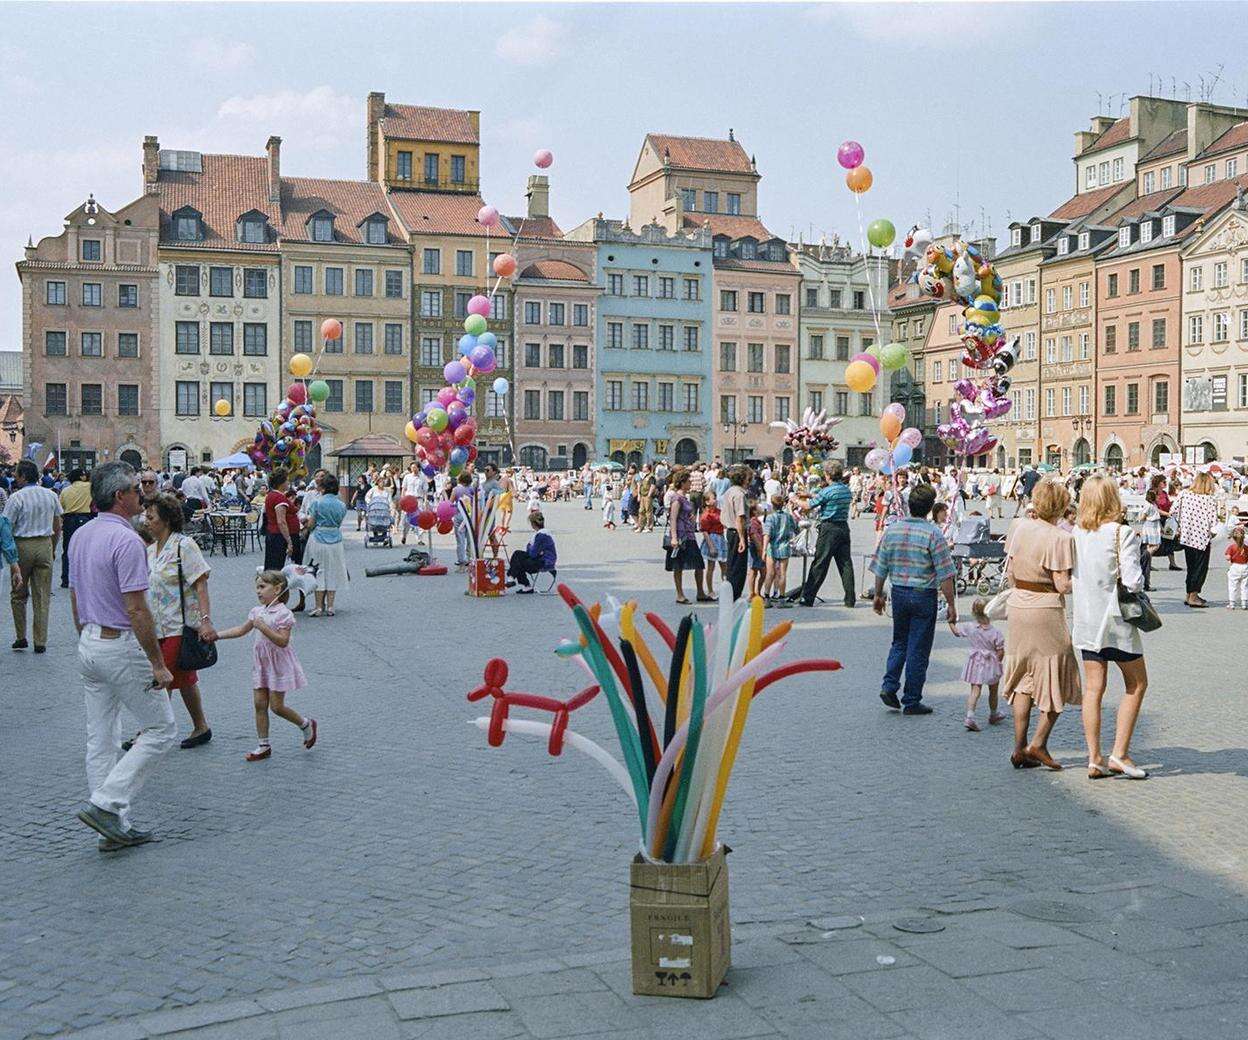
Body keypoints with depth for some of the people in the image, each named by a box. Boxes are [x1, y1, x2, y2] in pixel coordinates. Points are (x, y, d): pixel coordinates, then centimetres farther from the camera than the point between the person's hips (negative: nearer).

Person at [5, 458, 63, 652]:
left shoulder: (16, 498, -11)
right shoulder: (51, 496, 3)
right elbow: (57, 527, 9)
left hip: (22, 546, -3)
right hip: (45, 545, 4)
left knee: (18, 594, 12)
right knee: (42, 596, 6)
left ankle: (21, 637, 13)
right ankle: (40, 642, 7)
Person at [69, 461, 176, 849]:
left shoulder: (81, 536, 9)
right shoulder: (126, 540, -20)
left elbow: (74, 598, 16)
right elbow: (136, 610, -22)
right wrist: (158, 664, -18)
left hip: (89, 645, 9)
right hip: (123, 647, -9)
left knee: (100, 738, 11)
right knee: (160, 730, 2)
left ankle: (115, 826, 18)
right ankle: (105, 804, -4)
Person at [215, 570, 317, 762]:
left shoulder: (283, 613, -16)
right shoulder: (257, 612, 7)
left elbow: (283, 641, -23)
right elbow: (241, 630, 14)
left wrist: (263, 628, -31)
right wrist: (217, 635, 6)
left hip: (279, 664, -7)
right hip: (261, 663, 7)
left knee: (276, 706, -4)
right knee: (259, 704, 5)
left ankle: (306, 724, 20)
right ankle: (264, 746, 12)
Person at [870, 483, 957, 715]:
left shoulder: (892, 529, 1)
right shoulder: (933, 533, -13)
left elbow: (880, 568, 6)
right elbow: (945, 575, -13)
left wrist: (878, 595, 18)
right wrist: (951, 606, -7)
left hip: (898, 592, 4)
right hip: (924, 595, -4)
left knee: (899, 642, 21)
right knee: (918, 648, 4)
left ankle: (889, 686, 6)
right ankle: (911, 702, 10)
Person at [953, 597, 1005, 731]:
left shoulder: (970, 629, -9)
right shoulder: (995, 632, -16)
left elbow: (956, 632, 8)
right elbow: (1001, 651, -13)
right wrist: (997, 661, 6)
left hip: (975, 664, 2)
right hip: (991, 664, -1)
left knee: (975, 690, 1)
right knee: (993, 691, 19)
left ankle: (970, 716, -17)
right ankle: (993, 715, 37)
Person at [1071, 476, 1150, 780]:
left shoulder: (1075, 533, -1)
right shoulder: (1122, 534, -14)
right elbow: (1133, 581, -18)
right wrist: (1137, 578, 3)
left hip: (1085, 619, 5)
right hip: (1115, 619, -4)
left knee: (1093, 688, 8)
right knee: (1137, 684, 12)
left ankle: (1095, 760, 9)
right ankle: (1119, 753, 7)